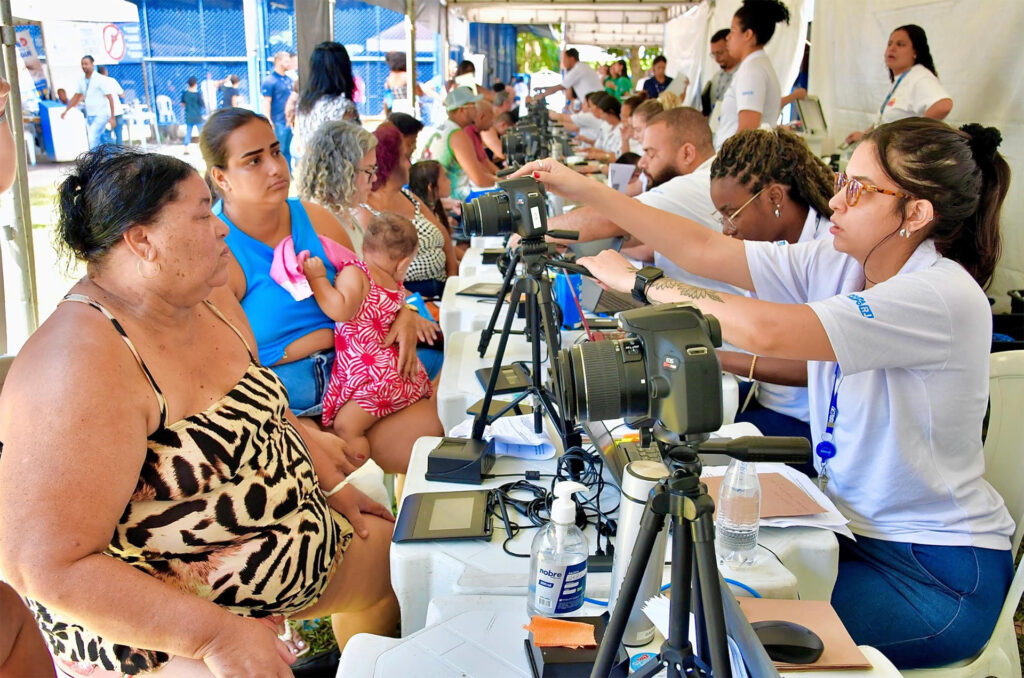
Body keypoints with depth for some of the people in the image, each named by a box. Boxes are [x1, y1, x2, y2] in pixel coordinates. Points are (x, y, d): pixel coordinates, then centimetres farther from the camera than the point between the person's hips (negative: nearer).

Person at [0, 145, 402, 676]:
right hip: (156, 627, -8)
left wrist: (332, 484, 9)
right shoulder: (84, 362, -29)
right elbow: (47, 566, -31)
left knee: (386, 548, 17)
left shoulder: (208, 302, -1)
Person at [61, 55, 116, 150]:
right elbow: (76, 97, 21)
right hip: (89, 116, 7)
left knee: (93, 138, -21)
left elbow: (110, 98, -12)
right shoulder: (82, 80, 9)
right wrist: (66, 110, 20)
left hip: (100, 116, -7)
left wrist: (112, 117, -17)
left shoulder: (101, 80, -10)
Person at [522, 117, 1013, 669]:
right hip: (855, 529, 6)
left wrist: (640, 282, -26)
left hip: (939, 576, -6)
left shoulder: (944, 295, -26)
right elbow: (703, 249, -7)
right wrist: (583, 189, -11)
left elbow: (765, 332, -37)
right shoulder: (835, 264, -2)